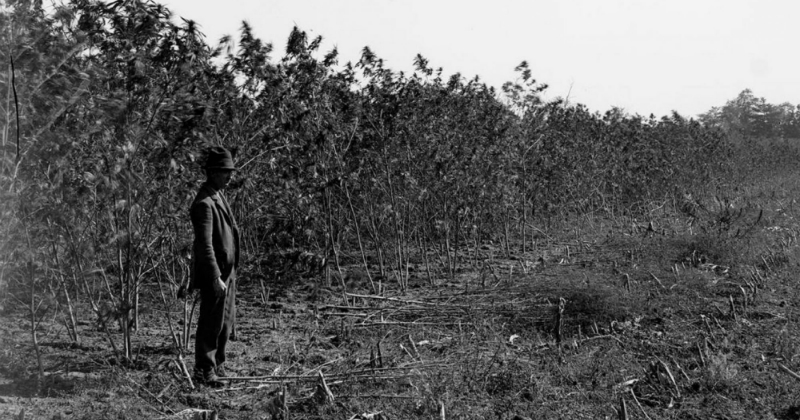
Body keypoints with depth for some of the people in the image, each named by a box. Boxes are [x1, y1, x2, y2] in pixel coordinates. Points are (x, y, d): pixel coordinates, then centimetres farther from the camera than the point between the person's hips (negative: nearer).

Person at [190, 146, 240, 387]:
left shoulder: (218, 196, 11)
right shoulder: (204, 203, -20)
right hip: (215, 273, -10)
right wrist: (215, 278, -25)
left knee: (226, 322, 17)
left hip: (227, 271, 10)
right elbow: (204, 245, -24)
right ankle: (204, 372, 12)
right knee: (211, 325, 0)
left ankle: (217, 367, 30)